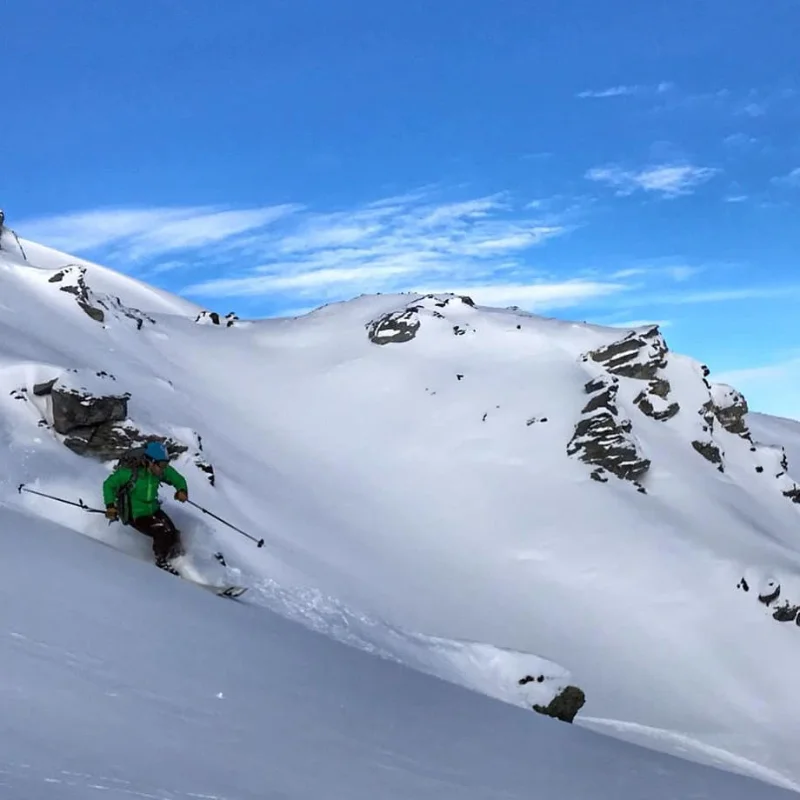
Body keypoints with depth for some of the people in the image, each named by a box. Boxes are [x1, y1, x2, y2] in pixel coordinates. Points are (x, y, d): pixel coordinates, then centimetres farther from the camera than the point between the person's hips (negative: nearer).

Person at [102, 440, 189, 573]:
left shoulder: (163, 470, -14)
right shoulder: (131, 472, -27)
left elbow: (178, 479, 3)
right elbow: (109, 484, -14)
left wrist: (182, 490, -19)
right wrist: (110, 506, -24)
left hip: (154, 509, 5)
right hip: (135, 515, -5)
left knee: (173, 533, -9)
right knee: (161, 534, -22)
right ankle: (161, 562, 3)